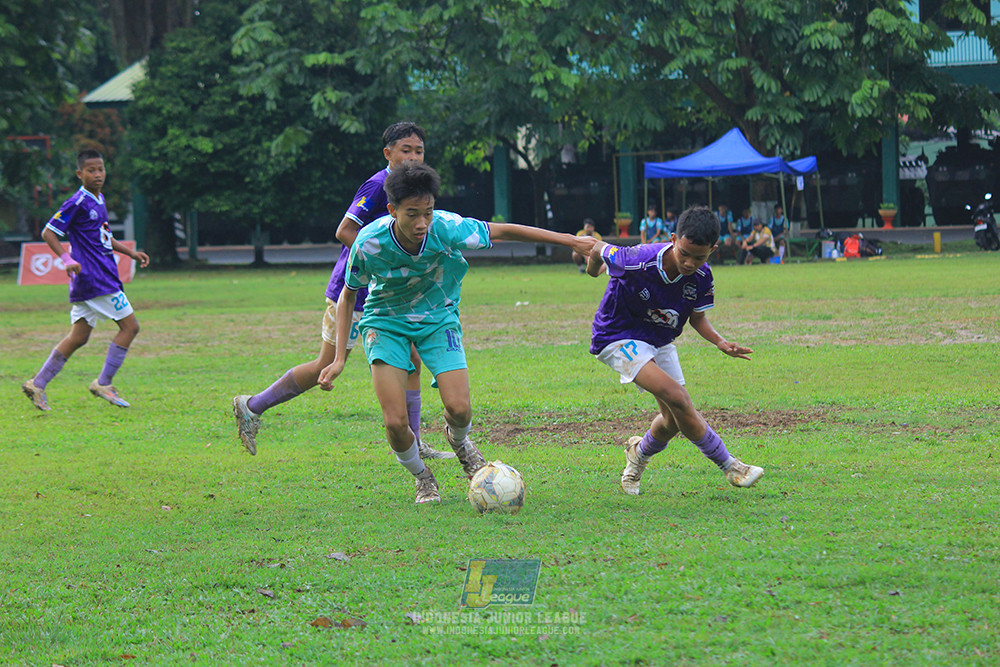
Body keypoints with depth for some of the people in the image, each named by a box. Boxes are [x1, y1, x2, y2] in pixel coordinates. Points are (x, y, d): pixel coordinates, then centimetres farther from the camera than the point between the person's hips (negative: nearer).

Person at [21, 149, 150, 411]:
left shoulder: (99, 200, 15)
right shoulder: (77, 203, -12)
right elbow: (48, 233, -13)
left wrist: (131, 253, 24)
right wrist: (67, 260, -23)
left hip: (104, 276, 9)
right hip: (93, 279, -9)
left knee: (79, 337, 9)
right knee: (129, 326, -6)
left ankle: (38, 384, 9)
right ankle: (103, 384, -1)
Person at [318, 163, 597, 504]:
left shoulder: (447, 229, -28)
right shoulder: (369, 244, -27)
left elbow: (501, 231, -14)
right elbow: (348, 296, -8)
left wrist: (571, 241, -9)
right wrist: (340, 358, -13)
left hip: (437, 318, 1)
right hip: (386, 322, -1)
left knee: (459, 408, -15)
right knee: (395, 422, -16)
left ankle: (458, 439, 25)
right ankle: (421, 477, 17)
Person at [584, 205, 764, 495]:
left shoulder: (702, 278, -16)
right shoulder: (638, 262, -32)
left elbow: (697, 318, 2)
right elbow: (598, 250, -12)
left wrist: (720, 342, -18)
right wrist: (592, 270, 11)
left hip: (659, 341, 6)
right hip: (619, 338, -6)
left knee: (675, 419, 8)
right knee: (678, 399, -24)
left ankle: (640, 453, 41)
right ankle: (729, 466, -13)